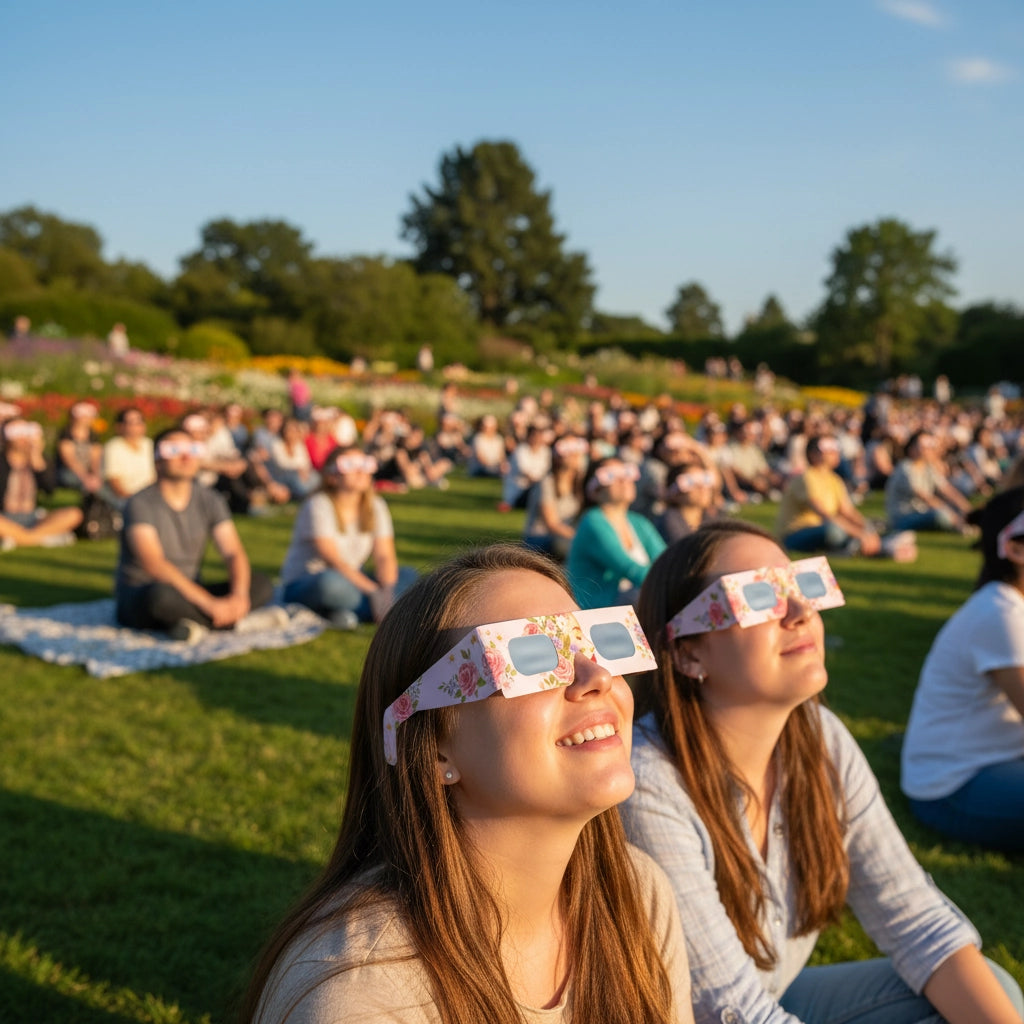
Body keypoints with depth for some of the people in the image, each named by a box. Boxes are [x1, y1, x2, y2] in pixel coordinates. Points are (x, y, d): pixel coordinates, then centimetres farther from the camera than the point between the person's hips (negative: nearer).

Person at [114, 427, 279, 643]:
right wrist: (210, 603, -34)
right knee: (163, 593, -41)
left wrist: (239, 595, -28)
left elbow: (234, 553, -6)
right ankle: (238, 621, -24)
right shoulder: (141, 503, -14)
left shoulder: (210, 501, 3)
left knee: (262, 584, -14)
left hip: (190, 594, 5)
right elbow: (154, 565, -27)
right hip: (137, 599, -5)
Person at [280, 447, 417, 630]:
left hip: (352, 581, 7)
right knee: (331, 582, -40)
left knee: (408, 575, -14)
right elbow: (333, 560, -24)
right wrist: (375, 593, -33)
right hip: (303, 586, -6)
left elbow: (384, 556, -5)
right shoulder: (318, 505, -15)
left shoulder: (375, 506, 3)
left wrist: (387, 591, -27)